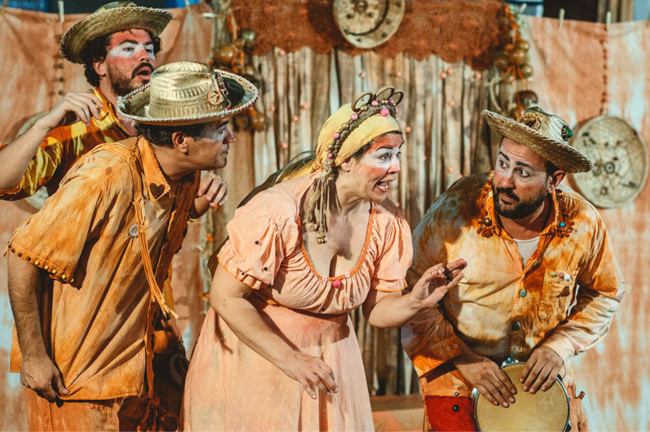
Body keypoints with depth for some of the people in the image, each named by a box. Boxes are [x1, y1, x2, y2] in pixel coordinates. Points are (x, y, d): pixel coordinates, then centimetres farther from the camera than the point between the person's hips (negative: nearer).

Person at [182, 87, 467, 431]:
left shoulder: (387, 222, -10)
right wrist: (289, 359, -24)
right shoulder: (277, 212, -27)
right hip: (252, 353, -4)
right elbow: (225, 297, -21)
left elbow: (377, 309, -1)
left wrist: (416, 301, -23)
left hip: (329, 356, 5)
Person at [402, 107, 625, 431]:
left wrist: (562, 345, -9)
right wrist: (460, 358, -16)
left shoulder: (583, 224, -13)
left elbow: (604, 294, 6)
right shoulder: (456, 210, -20)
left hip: (543, 380, 3)